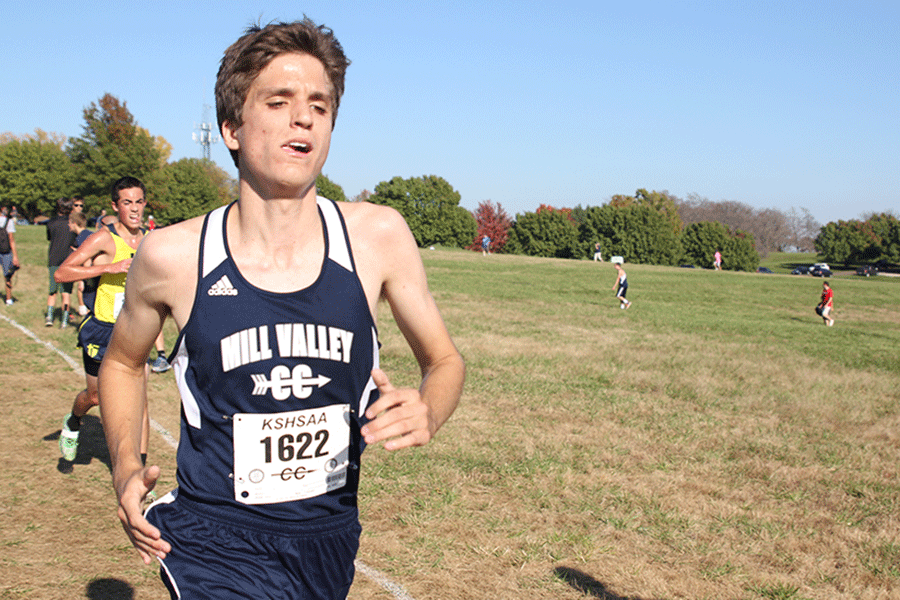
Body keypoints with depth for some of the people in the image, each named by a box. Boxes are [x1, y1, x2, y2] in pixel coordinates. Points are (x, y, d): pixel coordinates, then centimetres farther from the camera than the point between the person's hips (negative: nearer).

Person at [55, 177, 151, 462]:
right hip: (101, 330, -3)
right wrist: (109, 267, -28)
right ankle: (72, 423, 51)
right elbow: (61, 273, -21)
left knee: (139, 399, -8)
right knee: (95, 397, 16)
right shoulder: (104, 238, -15)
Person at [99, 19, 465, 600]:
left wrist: (424, 414, -19)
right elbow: (123, 362, 9)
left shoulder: (377, 235, -10)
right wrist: (126, 465, -6)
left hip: (330, 540, 3)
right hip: (216, 547, -2)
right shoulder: (172, 256, -11)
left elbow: (445, 361, 3)